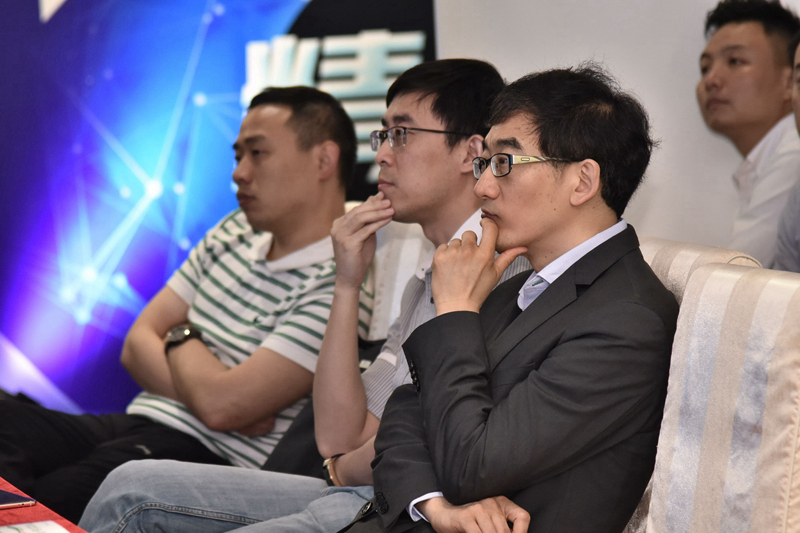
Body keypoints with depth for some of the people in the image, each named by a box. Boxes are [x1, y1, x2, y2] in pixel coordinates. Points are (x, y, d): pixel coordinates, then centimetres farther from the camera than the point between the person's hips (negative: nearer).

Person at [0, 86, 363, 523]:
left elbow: (221, 404, -19)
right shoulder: (233, 233, 14)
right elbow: (138, 346, 9)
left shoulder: (338, 285, -13)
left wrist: (181, 339, 3)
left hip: (207, 456, -8)